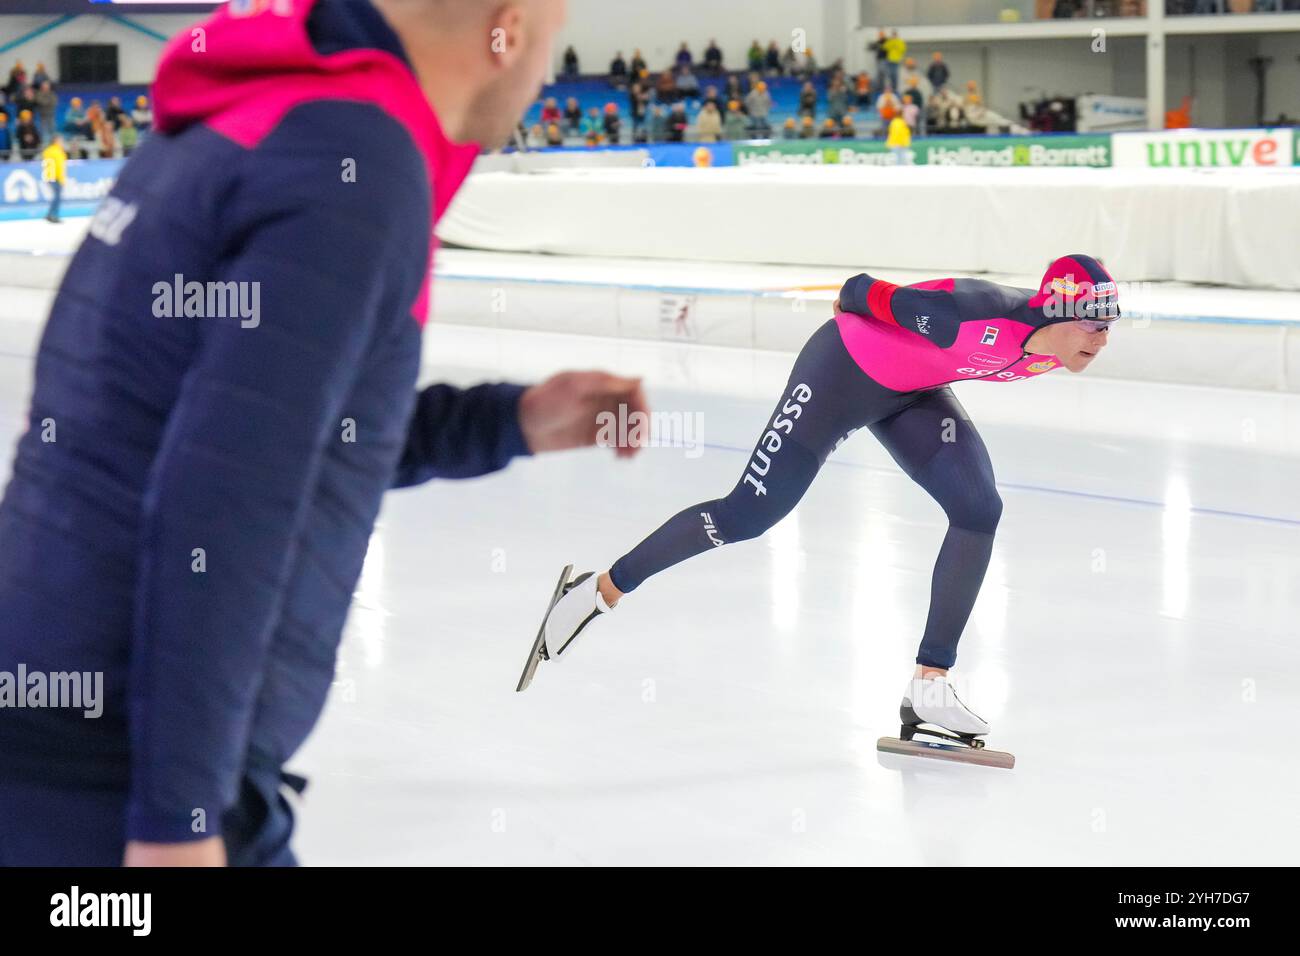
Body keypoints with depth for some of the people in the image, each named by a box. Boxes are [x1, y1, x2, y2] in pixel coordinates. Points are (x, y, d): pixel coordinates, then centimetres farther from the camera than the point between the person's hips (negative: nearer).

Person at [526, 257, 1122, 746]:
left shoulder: (1053, 348, -14)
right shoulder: (980, 318, -38)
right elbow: (866, 294, -22)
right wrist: (858, 298, -1)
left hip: (911, 391, 7)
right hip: (845, 371, -7)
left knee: (979, 511, -10)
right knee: (748, 514, -5)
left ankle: (930, 683, -1)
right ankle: (602, 591, 14)